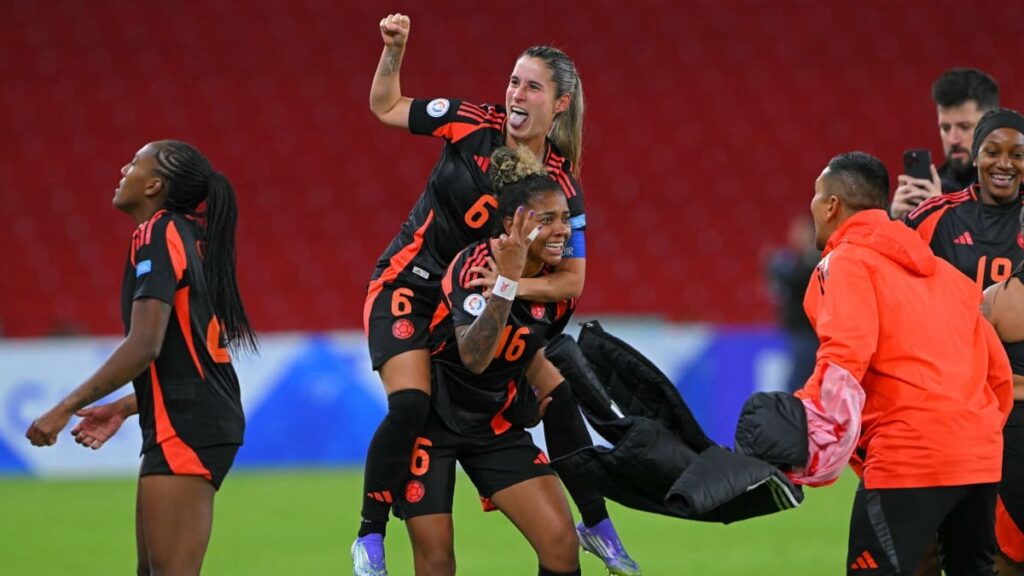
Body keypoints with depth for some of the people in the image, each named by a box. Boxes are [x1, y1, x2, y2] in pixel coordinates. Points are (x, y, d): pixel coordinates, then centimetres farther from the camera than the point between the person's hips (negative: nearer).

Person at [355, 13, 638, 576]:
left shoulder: (562, 185, -12)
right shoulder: (472, 124, -14)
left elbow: (571, 279, -12)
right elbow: (386, 106, 0)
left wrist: (514, 284, -28)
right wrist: (394, 49, -16)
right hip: (409, 286, -3)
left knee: (560, 396, 0)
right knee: (409, 405, -25)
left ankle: (597, 527, 20)